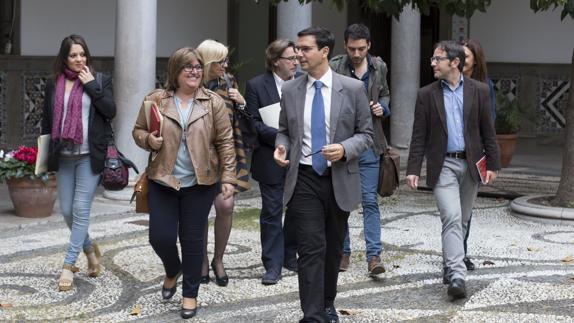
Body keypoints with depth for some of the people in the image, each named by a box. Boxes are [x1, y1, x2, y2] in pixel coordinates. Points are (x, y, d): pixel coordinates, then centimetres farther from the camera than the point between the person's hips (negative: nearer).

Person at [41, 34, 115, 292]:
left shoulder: (100, 80, 2)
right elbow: (47, 121, 12)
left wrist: (92, 85, -12)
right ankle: (89, 248, 31)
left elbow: (111, 111, -9)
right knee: (66, 210, 7)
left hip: (89, 156, -3)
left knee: (81, 209, -8)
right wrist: (45, 155, 9)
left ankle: (69, 265, -2)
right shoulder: (53, 84, 8)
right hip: (64, 156, 4)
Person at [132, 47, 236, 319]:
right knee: (160, 237, 1)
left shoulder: (213, 102, -1)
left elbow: (225, 143, -1)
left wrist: (228, 178, -6)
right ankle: (173, 271, 34)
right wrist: (149, 140, -13)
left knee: (193, 239, 4)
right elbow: (138, 131, 10)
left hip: (200, 183, -1)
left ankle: (190, 294, 20)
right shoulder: (155, 100, 0)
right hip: (162, 181, 1)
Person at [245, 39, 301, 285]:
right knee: (272, 211, 2)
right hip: (271, 160, -3)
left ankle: (290, 256, 27)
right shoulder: (256, 85, -5)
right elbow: (253, 123, -8)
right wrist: (281, 136, -19)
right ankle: (273, 265, 8)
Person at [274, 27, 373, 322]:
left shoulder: (353, 88, -3)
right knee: (311, 250, -9)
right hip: (303, 179, 0)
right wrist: (281, 146, -8)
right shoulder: (290, 90, 4)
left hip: (339, 180, 0)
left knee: (333, 249, 15)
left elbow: (366, 134, 1)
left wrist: (345, 149, -18)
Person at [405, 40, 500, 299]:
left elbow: (487, 131, 6)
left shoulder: (478, 91, 3)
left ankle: (450, 265, 29)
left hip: (471, 164, 2)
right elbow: (419, 136, 2)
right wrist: (413, 169, -5)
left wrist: (492, 164, 2)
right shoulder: (427, 94, 2)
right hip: (443, 165, -2)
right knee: (451, 218, -14)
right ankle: (456, 276, -19)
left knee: (461, 220, 12)